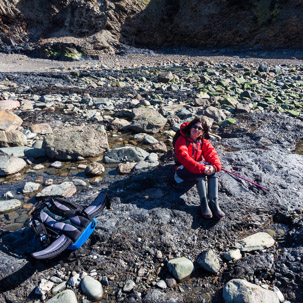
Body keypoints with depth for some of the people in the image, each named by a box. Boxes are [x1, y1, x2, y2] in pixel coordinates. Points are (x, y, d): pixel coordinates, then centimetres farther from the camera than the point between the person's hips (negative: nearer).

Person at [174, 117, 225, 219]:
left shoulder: (203, 141, 7)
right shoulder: (182, 140, -11)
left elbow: (211, 153, -9)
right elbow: (184, 158, -26)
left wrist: (215, 166, -31)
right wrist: (202, 168, -37)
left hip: (198, 174, 5)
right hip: (184, 171, -4)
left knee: (210, 167, -26)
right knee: (200, 165, -33)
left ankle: (213, 201, -34)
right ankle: (204, 201, -38)